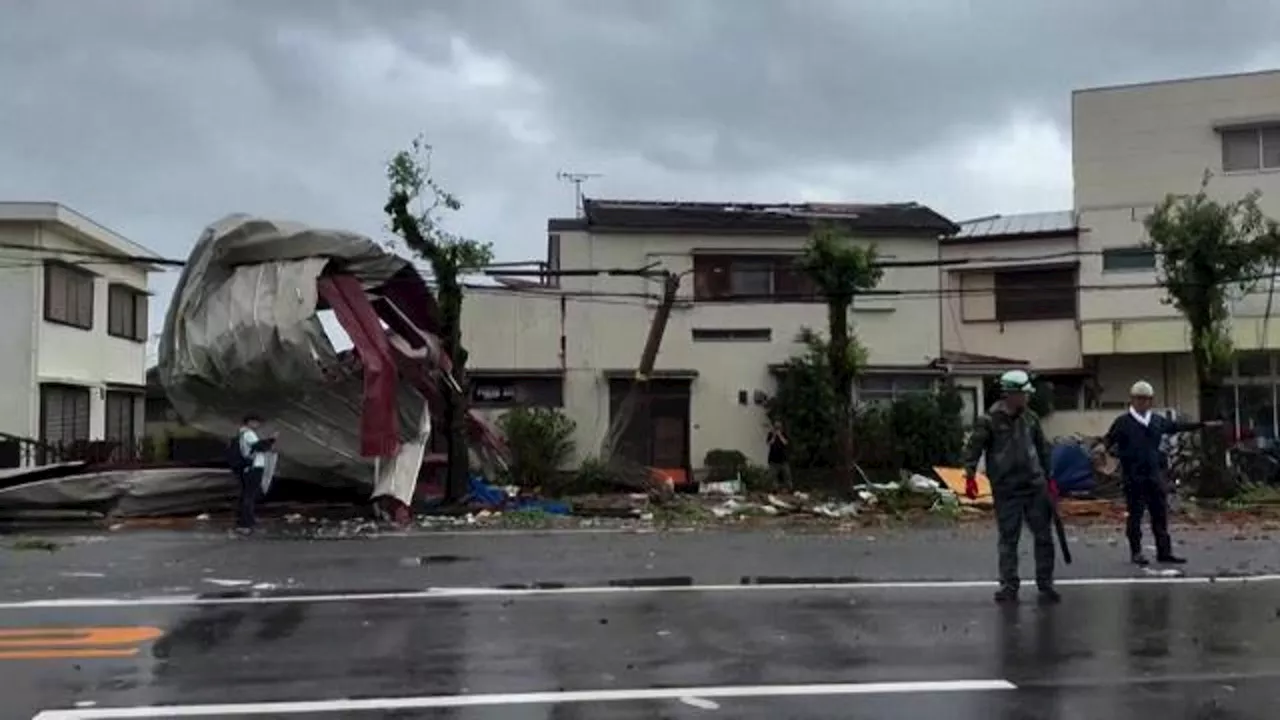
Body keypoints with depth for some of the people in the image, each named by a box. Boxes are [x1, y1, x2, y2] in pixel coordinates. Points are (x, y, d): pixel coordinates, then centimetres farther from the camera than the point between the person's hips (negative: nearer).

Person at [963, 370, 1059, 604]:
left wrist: (1048, 477, 17)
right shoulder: (990, 420, -9)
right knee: (1008, 539, 4)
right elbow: (974, 447, -10)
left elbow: (1042, 448, 15)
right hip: (1006, 489, -4)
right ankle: (1009, 587, 13)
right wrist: (970, 476, -19)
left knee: (1044, 536, 7)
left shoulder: (1030, 417, 5)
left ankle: (1046, 585, 18)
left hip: (1035, 486, 4)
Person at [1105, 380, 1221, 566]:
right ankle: (1136, 552, 7)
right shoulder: (1123, 422, -3)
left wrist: (1204, 424, 29)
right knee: (1135, 514, -1)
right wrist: (1115, 451, -24)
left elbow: (1178, 426, 26)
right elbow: (1108, 441, -4)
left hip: (1153, 474, 5)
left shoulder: (1158, 421, 14)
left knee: (1161, 514, 7)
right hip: (1133, 476, -5)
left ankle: (1164, 552, 13)